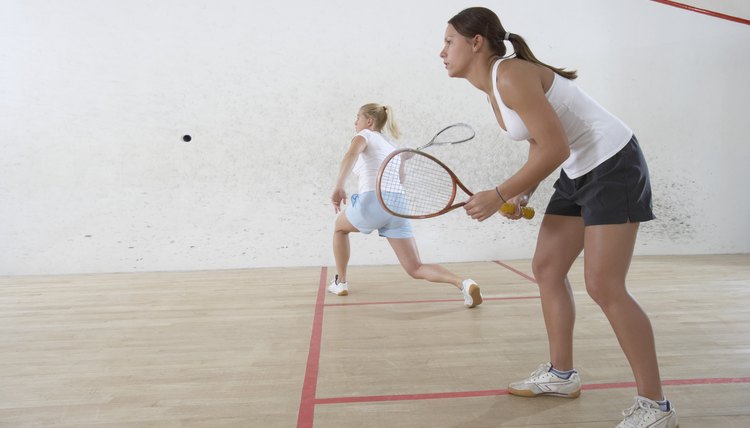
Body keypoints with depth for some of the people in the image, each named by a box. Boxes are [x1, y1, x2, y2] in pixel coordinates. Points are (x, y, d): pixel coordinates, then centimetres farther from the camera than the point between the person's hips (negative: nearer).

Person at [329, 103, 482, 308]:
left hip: (373, 201, -5)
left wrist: (338, 187, -15)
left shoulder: (364, 135, 10)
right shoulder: (391, 146, 30)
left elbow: (351, 155, -13)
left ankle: (340, 282, 31)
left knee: (340, 226, 30)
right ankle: (463, 283, -23)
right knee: (416, 269, 3)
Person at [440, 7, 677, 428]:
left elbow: (556, 149, -25)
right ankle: (561, 374, 22)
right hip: (579, 173, 10)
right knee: (547, 268, 9)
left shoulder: (511, 75, -22)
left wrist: (500, 195, -19)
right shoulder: (494, 85, 8)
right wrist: (523, 195, 3)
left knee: (604, 285, -13)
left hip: (615, 165, -10)